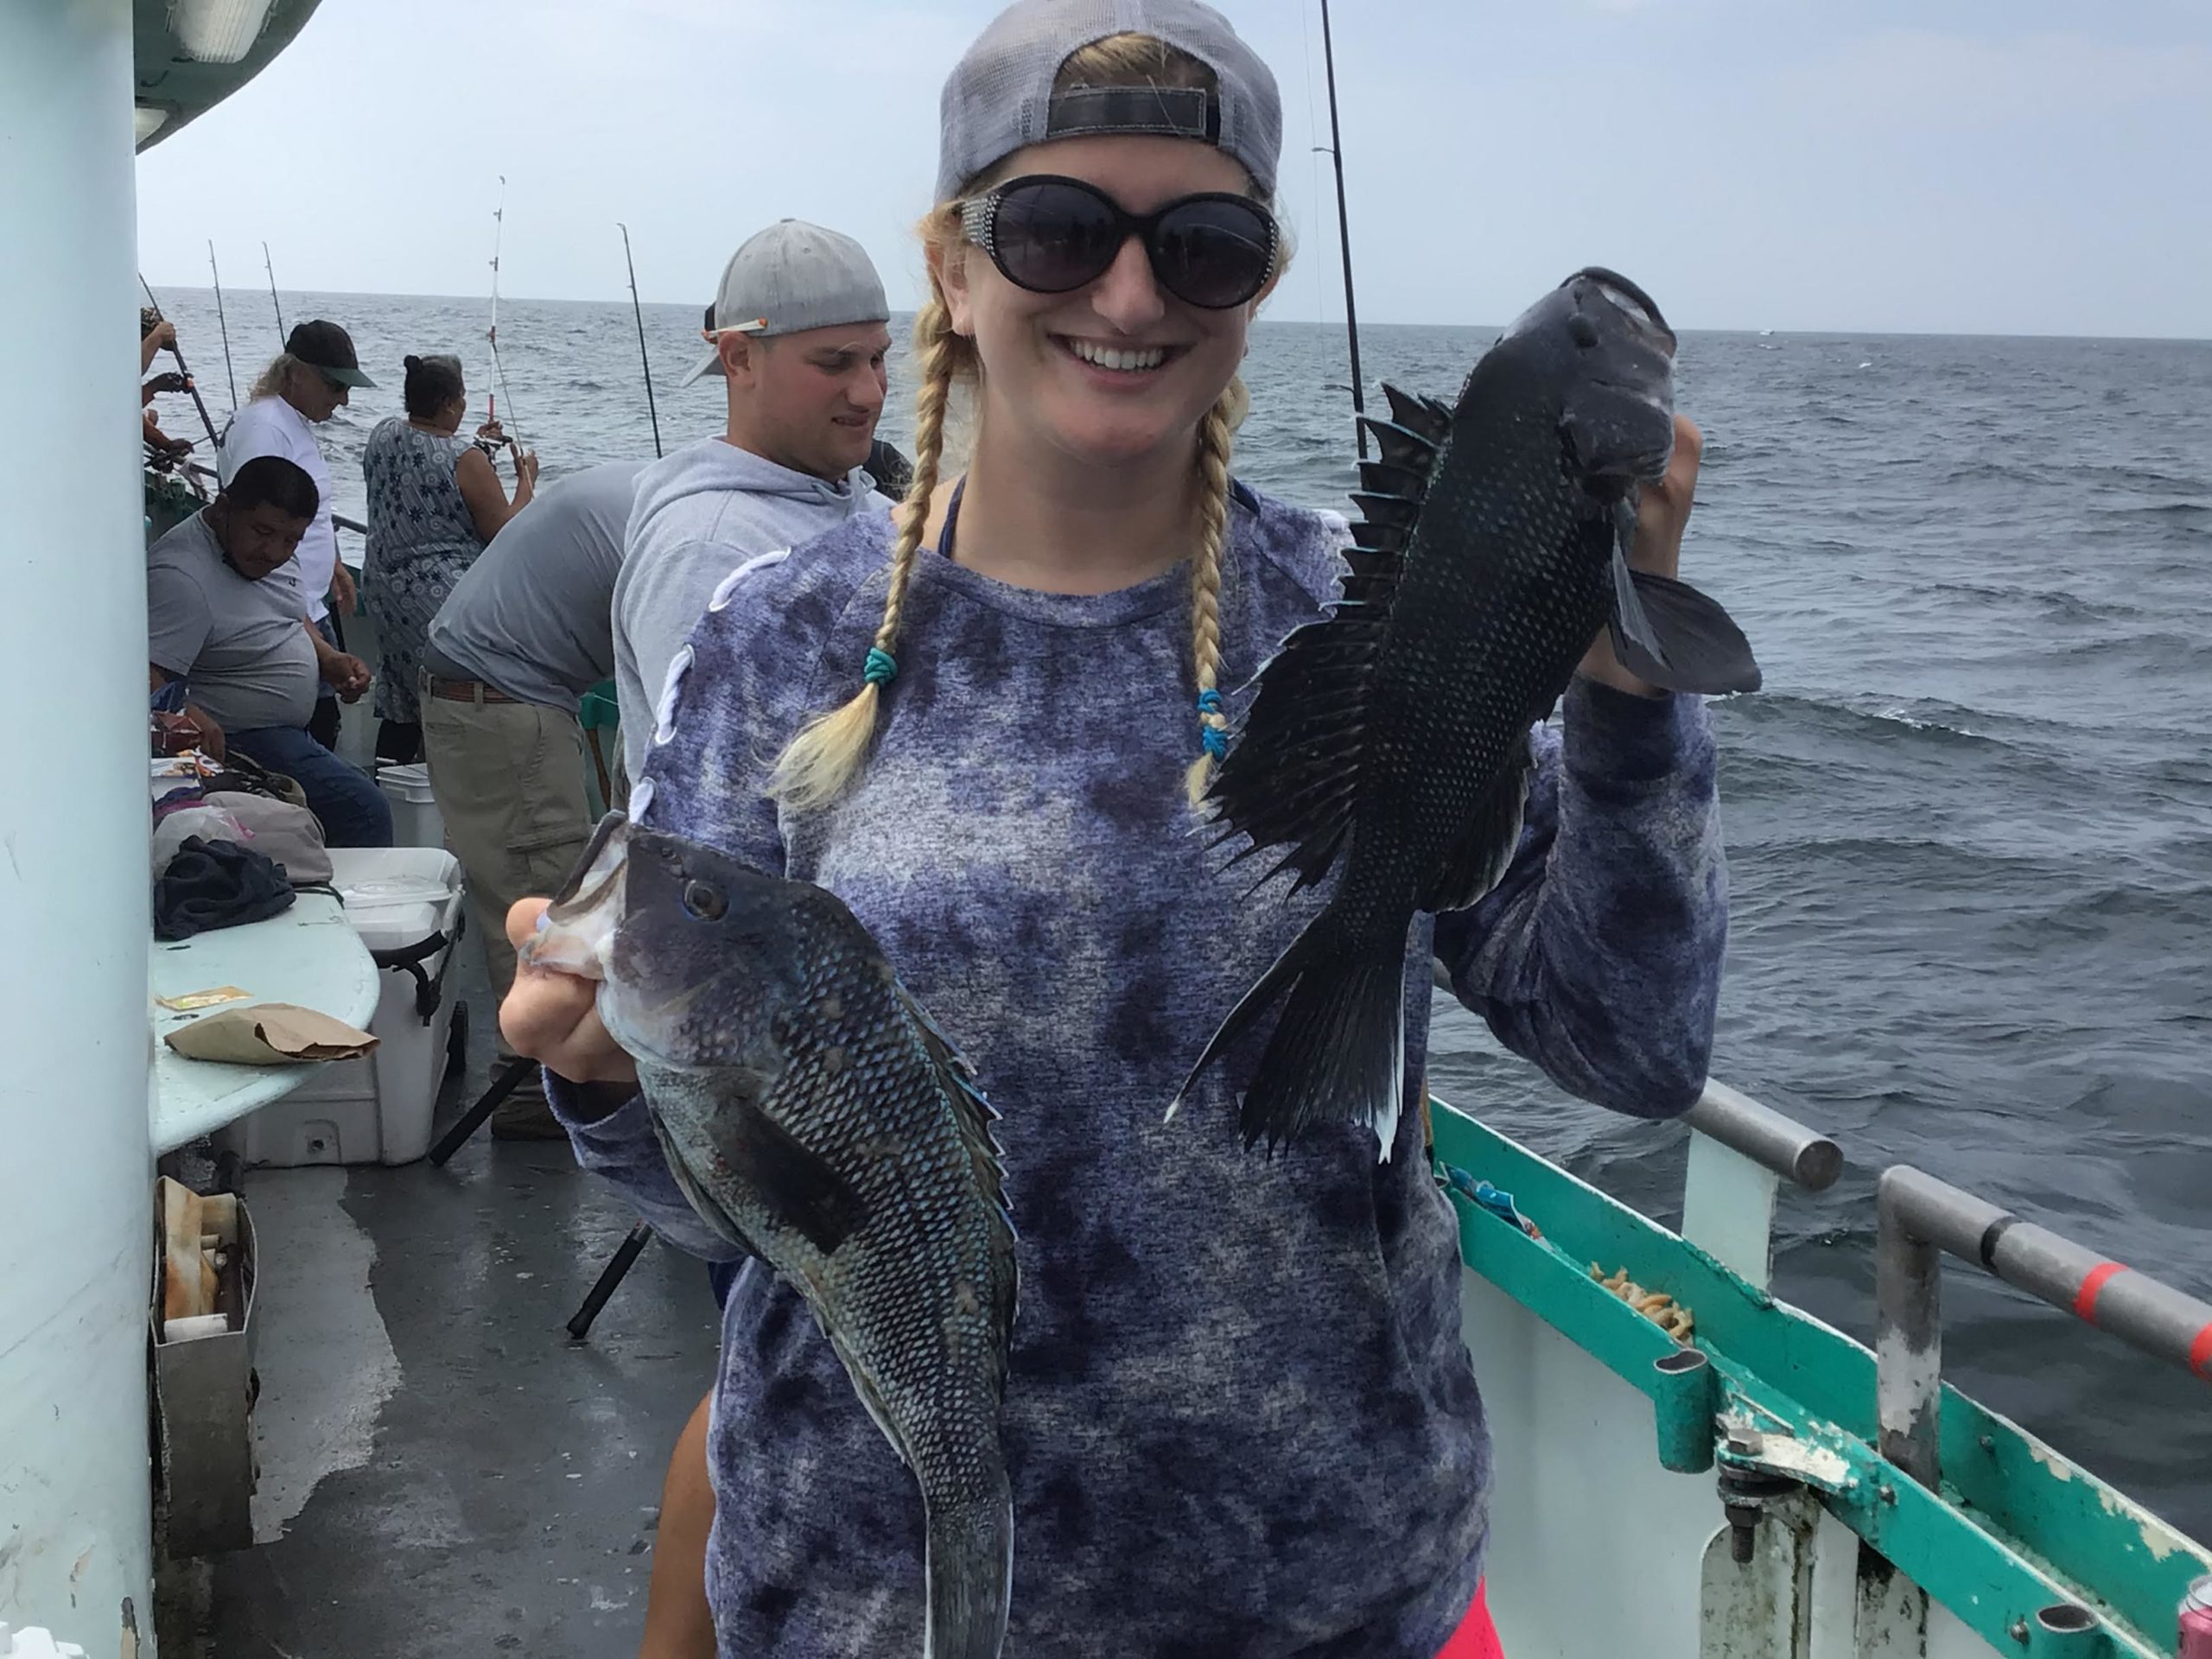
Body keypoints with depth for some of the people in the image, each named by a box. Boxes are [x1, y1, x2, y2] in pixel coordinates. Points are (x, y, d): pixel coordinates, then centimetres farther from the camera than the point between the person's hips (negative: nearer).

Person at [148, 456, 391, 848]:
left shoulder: (261, 553, 5)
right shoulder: (181, 578, -25)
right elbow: (146, 679, -32)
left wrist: (330, 659, 4)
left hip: (286, 735, 11)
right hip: (240, 742, -11)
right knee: (364, 811, -19)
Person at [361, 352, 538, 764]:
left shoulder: (383, 436, 4)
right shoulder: (464, 461, -18)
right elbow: (507, 533, -12)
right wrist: (526, 480, 2)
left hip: (385, 588, 8)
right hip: (441, 601, -8)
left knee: (401, 707, 15)